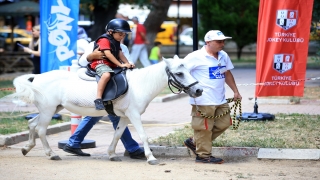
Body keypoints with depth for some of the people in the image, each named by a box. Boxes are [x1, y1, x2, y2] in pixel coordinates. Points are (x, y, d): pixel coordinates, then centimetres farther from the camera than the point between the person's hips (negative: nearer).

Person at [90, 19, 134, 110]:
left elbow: (120, 54, 14)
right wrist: (121, 64, -23)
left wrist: (127, 64, -3)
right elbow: (108, 54, -20)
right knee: (106, 75, -40)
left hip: (112, 65, 10)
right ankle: (98, 99, -44)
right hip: (101, 63, -10)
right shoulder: (104, 40, -10)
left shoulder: (116, 42, 19)